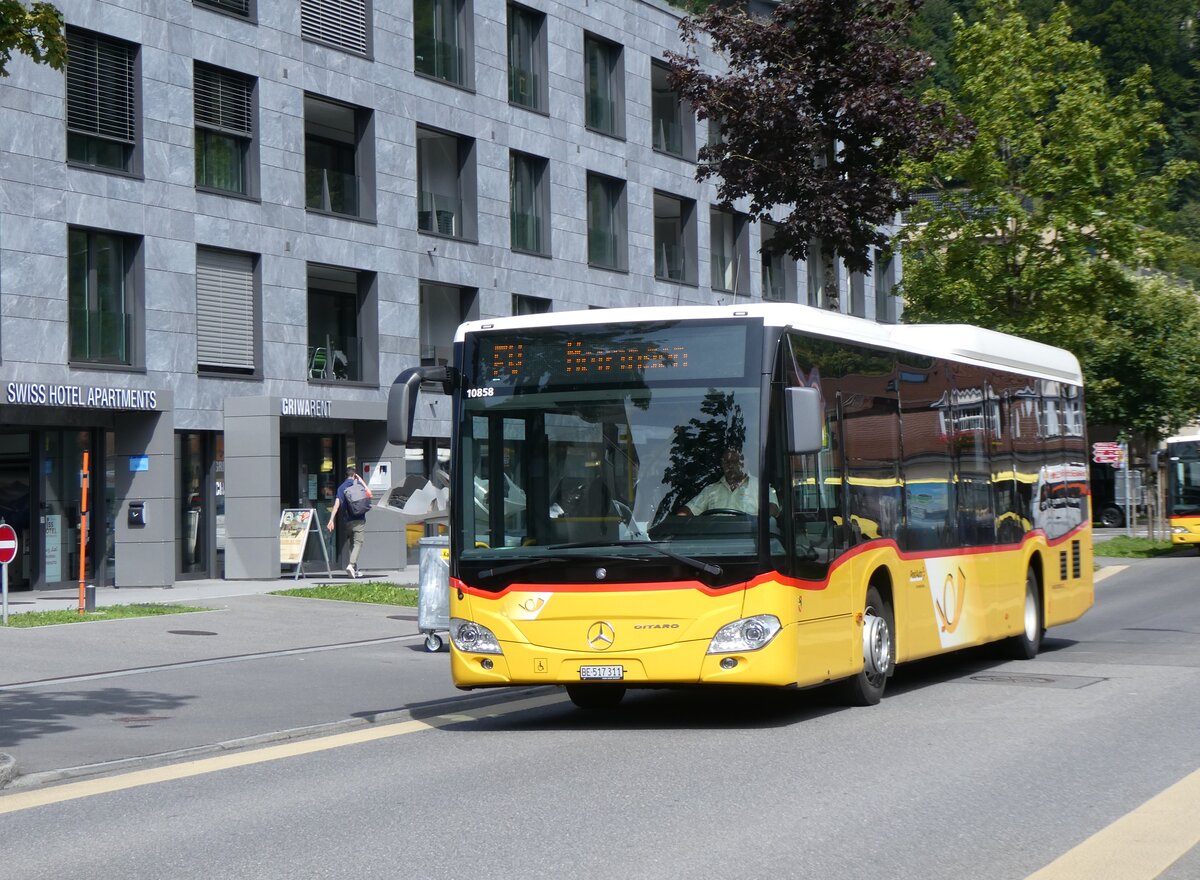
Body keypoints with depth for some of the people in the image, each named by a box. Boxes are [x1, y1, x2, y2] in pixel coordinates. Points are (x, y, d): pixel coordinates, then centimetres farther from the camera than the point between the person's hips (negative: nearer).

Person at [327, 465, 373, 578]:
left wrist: (331, 520, -9)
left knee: (352, 544, 15)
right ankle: (351, 565, -28)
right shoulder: (358, 484, -3)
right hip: (359, 520, -4)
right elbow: (370, 495, 9)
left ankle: (355, 569, 16)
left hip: (348, 521, 4)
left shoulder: (341, 487, 5)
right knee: (358, 543, -8)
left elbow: (337, 504, -6)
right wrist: (361, 481, 12)